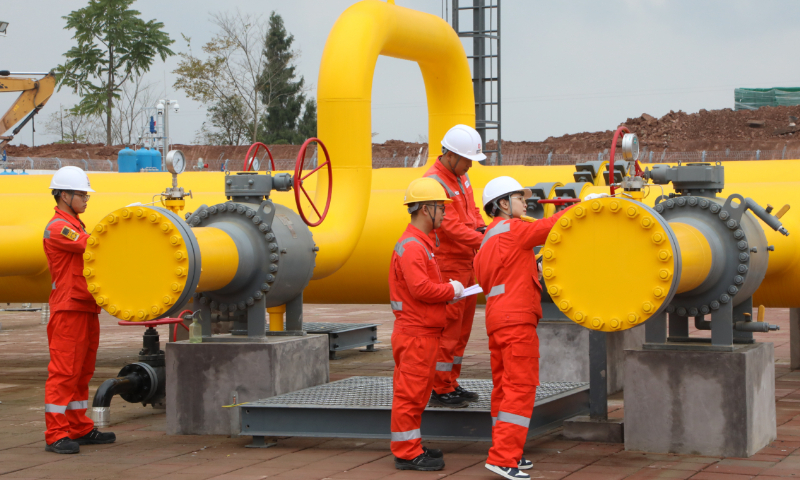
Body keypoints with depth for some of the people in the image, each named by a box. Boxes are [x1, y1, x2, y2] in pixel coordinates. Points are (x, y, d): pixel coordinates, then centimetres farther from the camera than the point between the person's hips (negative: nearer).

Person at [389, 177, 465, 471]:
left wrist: (448, 289, 9)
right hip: (415, 333, -11)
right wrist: (451, 290, -13)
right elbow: (420, 288, -26)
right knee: (410, 392, -5)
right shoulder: (412, 246, -17)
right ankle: (407, 454, 0)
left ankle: (411, 448, 23)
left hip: (422, 332, 11)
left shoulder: (420, 243, 18)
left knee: (415, 392, 15)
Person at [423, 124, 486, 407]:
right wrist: (484, 242, -28)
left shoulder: (461, 176, 11)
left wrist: (481, 227, -1)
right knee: (448, 328, -6)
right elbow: (451, 227, -24)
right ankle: (440, 389, 1)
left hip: (467, 265, 9)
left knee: (462, 328, 13)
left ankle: (451, 384, 21)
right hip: (447, 266, -9)